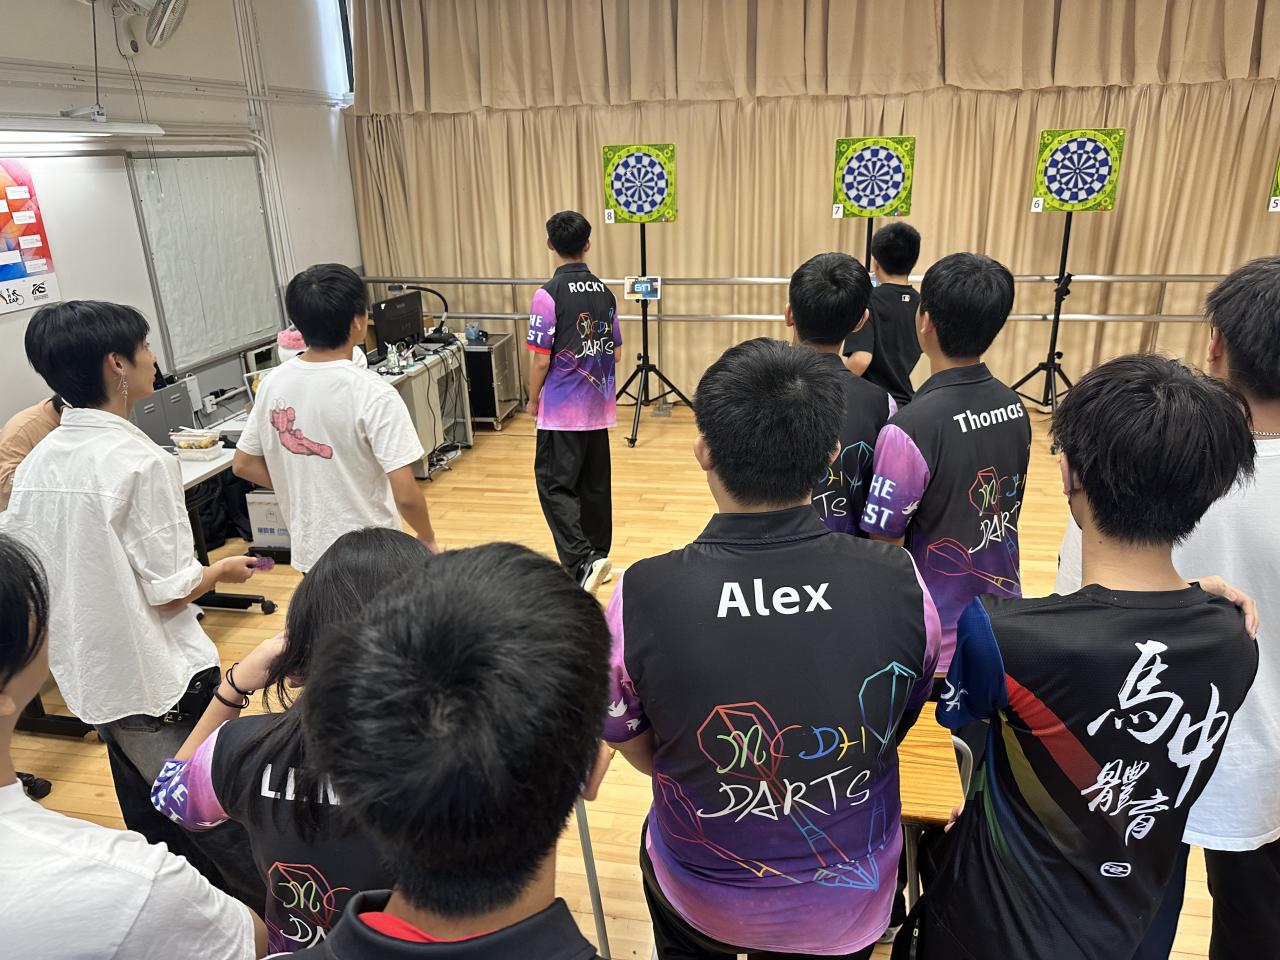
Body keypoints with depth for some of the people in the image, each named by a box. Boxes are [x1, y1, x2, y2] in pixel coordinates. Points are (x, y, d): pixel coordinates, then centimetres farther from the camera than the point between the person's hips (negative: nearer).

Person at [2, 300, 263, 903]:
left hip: (93, 672, 7)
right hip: (163, 676, -7)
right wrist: (223, 571, 0)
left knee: (152, 830, 22)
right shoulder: (139, 462, -21)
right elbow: (170, 590, -19)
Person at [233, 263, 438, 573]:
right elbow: (405, 495, -23)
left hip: (309, 550, 6)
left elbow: (243, 465, 9)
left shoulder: (273, 384, -3)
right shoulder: (373, 394, -21)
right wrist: (428, 540, -5)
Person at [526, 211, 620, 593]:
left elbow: (541, 359, -13)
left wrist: (533, 399, 2)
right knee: (595, 483, 14)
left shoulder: (548, 294, -14)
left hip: (561, 408, -6)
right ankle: (598, 555, 25)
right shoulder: (604, 292, 5)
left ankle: (582, 563, -13)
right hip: (598, 405, 6)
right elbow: (615, 351, 11)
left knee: (555, 485, -1)